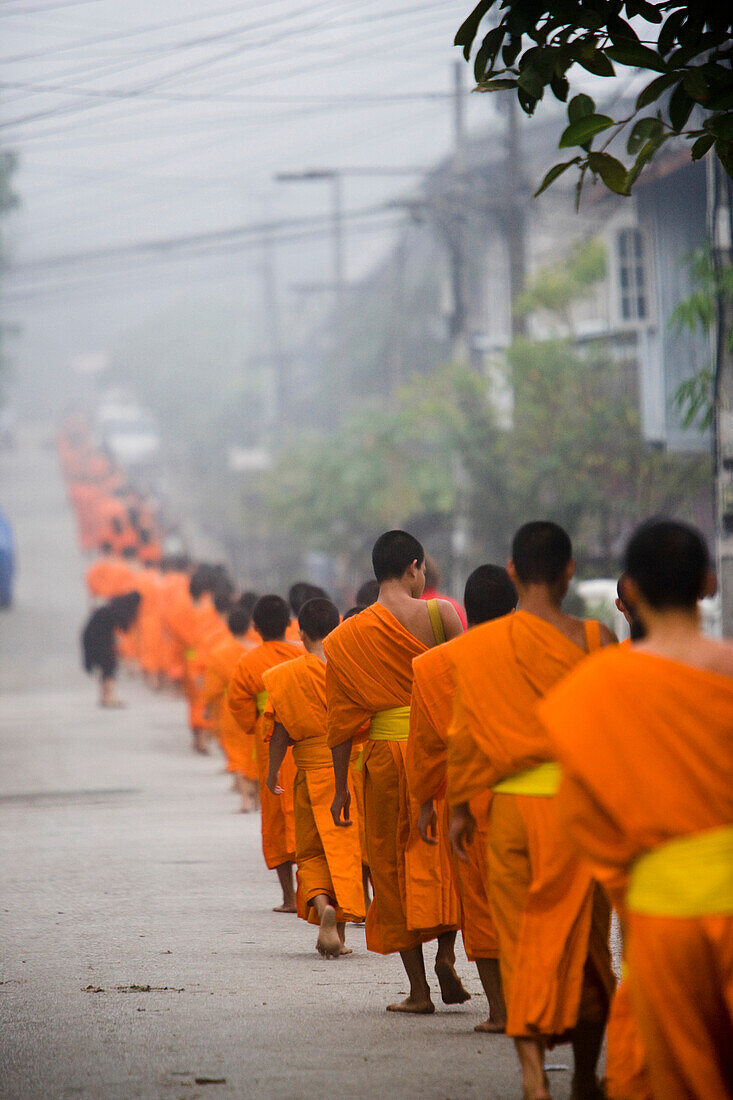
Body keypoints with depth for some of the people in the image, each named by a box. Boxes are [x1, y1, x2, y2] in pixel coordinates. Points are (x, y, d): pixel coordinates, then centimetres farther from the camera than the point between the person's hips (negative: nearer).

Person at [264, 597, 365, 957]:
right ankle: (338, 933, 3)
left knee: (312, 852, 12)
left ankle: (321, 904, -17)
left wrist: (272, 773, 12)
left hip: (311, 775, 0)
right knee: (346, 848, 7)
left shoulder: (287, 676, -4)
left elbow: (280, 731, -2)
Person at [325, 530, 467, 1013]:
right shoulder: (440, 613, -4)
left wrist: (342, 787, 9)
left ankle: (418, 988, 6)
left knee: (395, 865, 8)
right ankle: (447, 951, 0)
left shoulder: (350, 636, 2)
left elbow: (344, 717, 3)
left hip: (386, 751, 1)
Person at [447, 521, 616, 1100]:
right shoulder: (595, 640, -6)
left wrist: (460, 806, 11)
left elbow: (465, 733, 0)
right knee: (583, 943, 11)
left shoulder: (478, 646, -3)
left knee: (521, 944, 8)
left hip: (511, 807, 1)